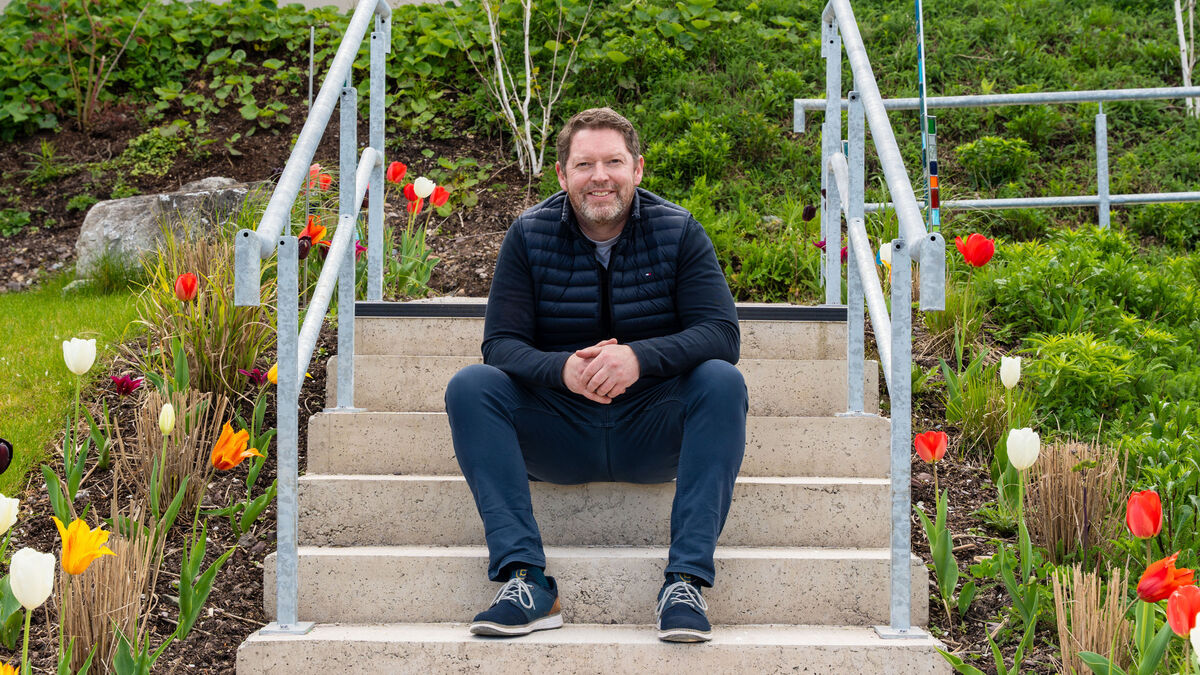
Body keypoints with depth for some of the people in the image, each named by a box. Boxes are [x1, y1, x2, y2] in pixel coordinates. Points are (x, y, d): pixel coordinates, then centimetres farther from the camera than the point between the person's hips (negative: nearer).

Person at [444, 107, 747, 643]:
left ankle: (685, 579, -30)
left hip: (653, 436, -1)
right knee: (469, 386, -22)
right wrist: (563, 369, -30)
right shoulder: (530, 235, 0)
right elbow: (500, 343, -7)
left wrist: (640, 356, -32)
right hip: (558, 434, 1)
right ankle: (526, 580, -29)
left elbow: (722, 333, -12)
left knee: (721, 381, -28)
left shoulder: (678, 232, -2)